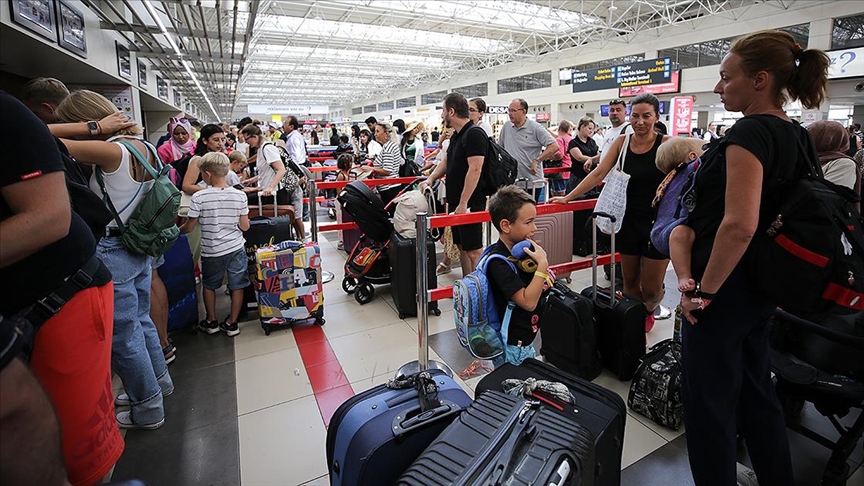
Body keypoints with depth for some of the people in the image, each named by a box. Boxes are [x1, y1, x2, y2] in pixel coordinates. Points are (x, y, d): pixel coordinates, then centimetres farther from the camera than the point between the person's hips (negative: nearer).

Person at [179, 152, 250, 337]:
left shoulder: (199, 197, -14)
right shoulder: (239, 195, -9)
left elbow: (189, 227, -6)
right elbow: (245, 226, -6)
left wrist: (176, 231, 14)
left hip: (211, 251, -1)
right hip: (236, 248, 1)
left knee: (209, 285, 21)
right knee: (237, 286, 12)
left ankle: (211, 322, 33)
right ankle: (231, 323, 21)